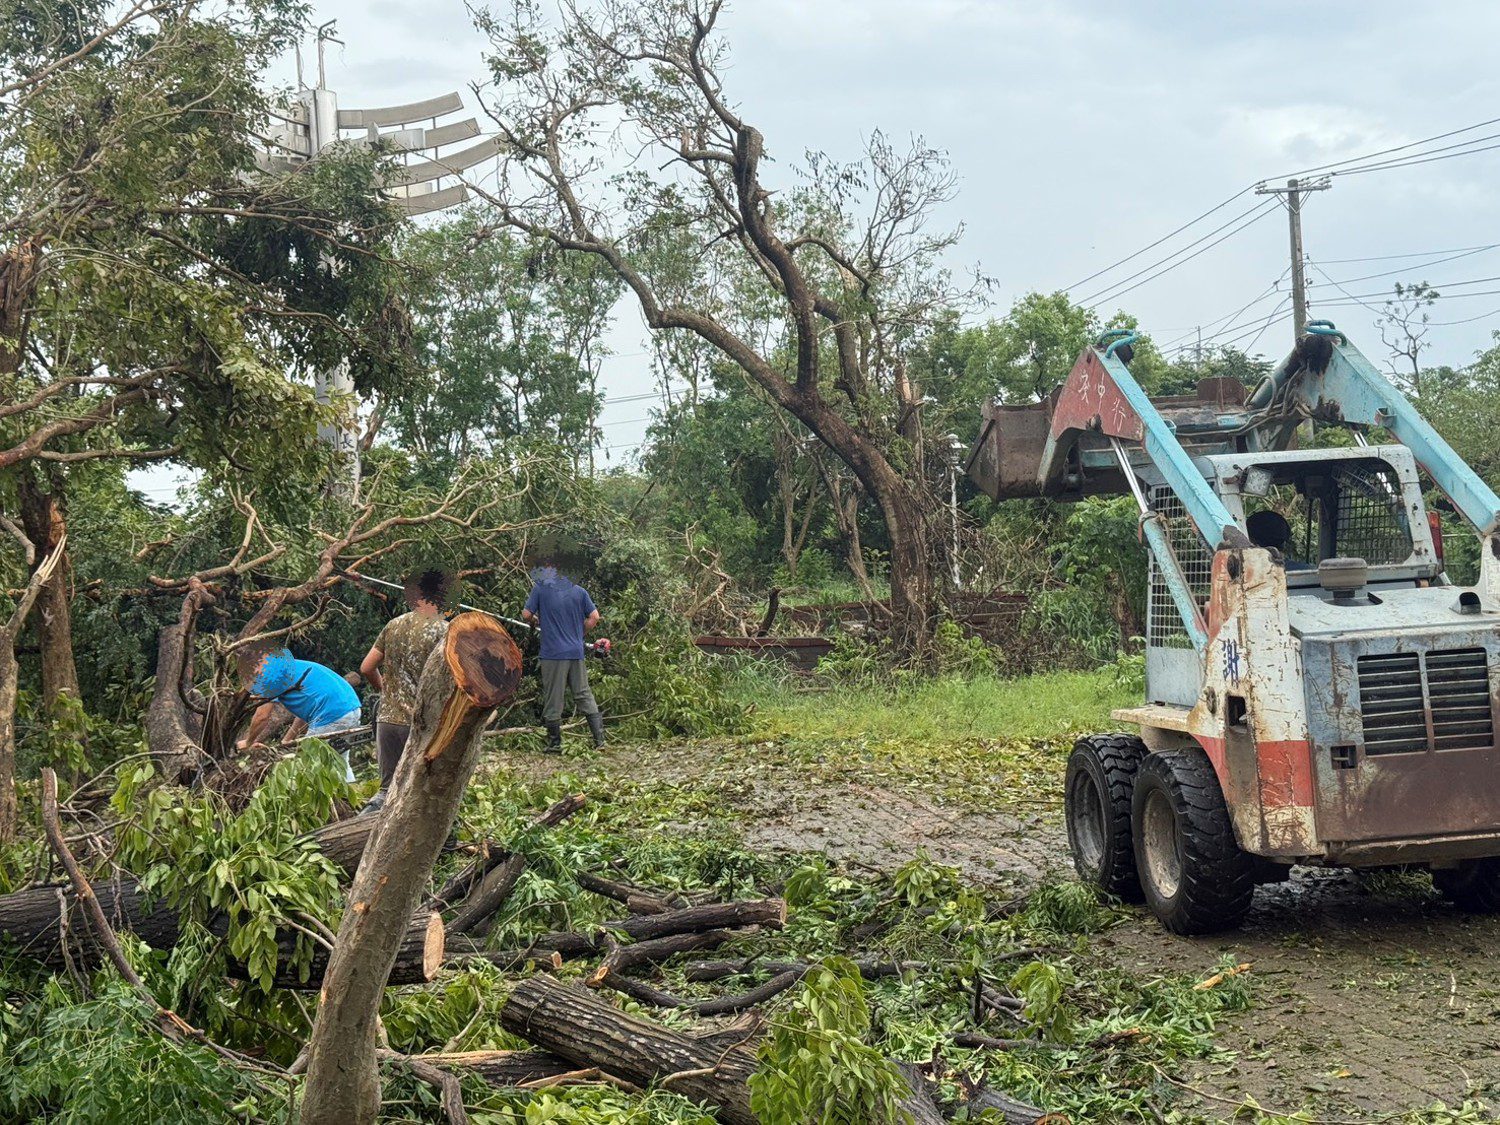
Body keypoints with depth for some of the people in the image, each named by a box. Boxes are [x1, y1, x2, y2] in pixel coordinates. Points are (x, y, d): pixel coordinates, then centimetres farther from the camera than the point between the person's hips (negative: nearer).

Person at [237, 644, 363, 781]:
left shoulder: (271, 673, -1)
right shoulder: (293, 668, 26)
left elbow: (262, 717, 0)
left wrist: (248, 743, 17)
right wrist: (287, 741, 32)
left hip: (331, 718, -9)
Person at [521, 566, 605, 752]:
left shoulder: (540, 589, -3)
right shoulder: (579, 591, 7)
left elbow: (526, 615, -4)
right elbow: (594, 617, 5)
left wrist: (535, 619, 18)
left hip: (553, 654, -3)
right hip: (577, 653, 3)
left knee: (553, 699, 4)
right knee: (584, 695, 10)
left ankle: (554, 743, 8)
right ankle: (600, 738, 6)